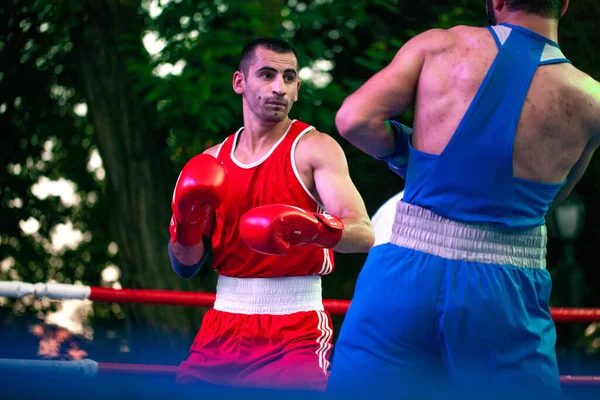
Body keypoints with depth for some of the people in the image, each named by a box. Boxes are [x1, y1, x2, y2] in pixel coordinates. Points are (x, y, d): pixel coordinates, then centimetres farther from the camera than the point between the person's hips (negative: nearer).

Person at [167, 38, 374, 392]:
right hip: (223, 326, 5)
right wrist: (187, 228, -10)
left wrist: (310, 229, -37)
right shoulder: (212, 162, 9)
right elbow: (186, 267, 11)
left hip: (295, 332, -4)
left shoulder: (315, 149, -6)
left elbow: (363, 236, -18)